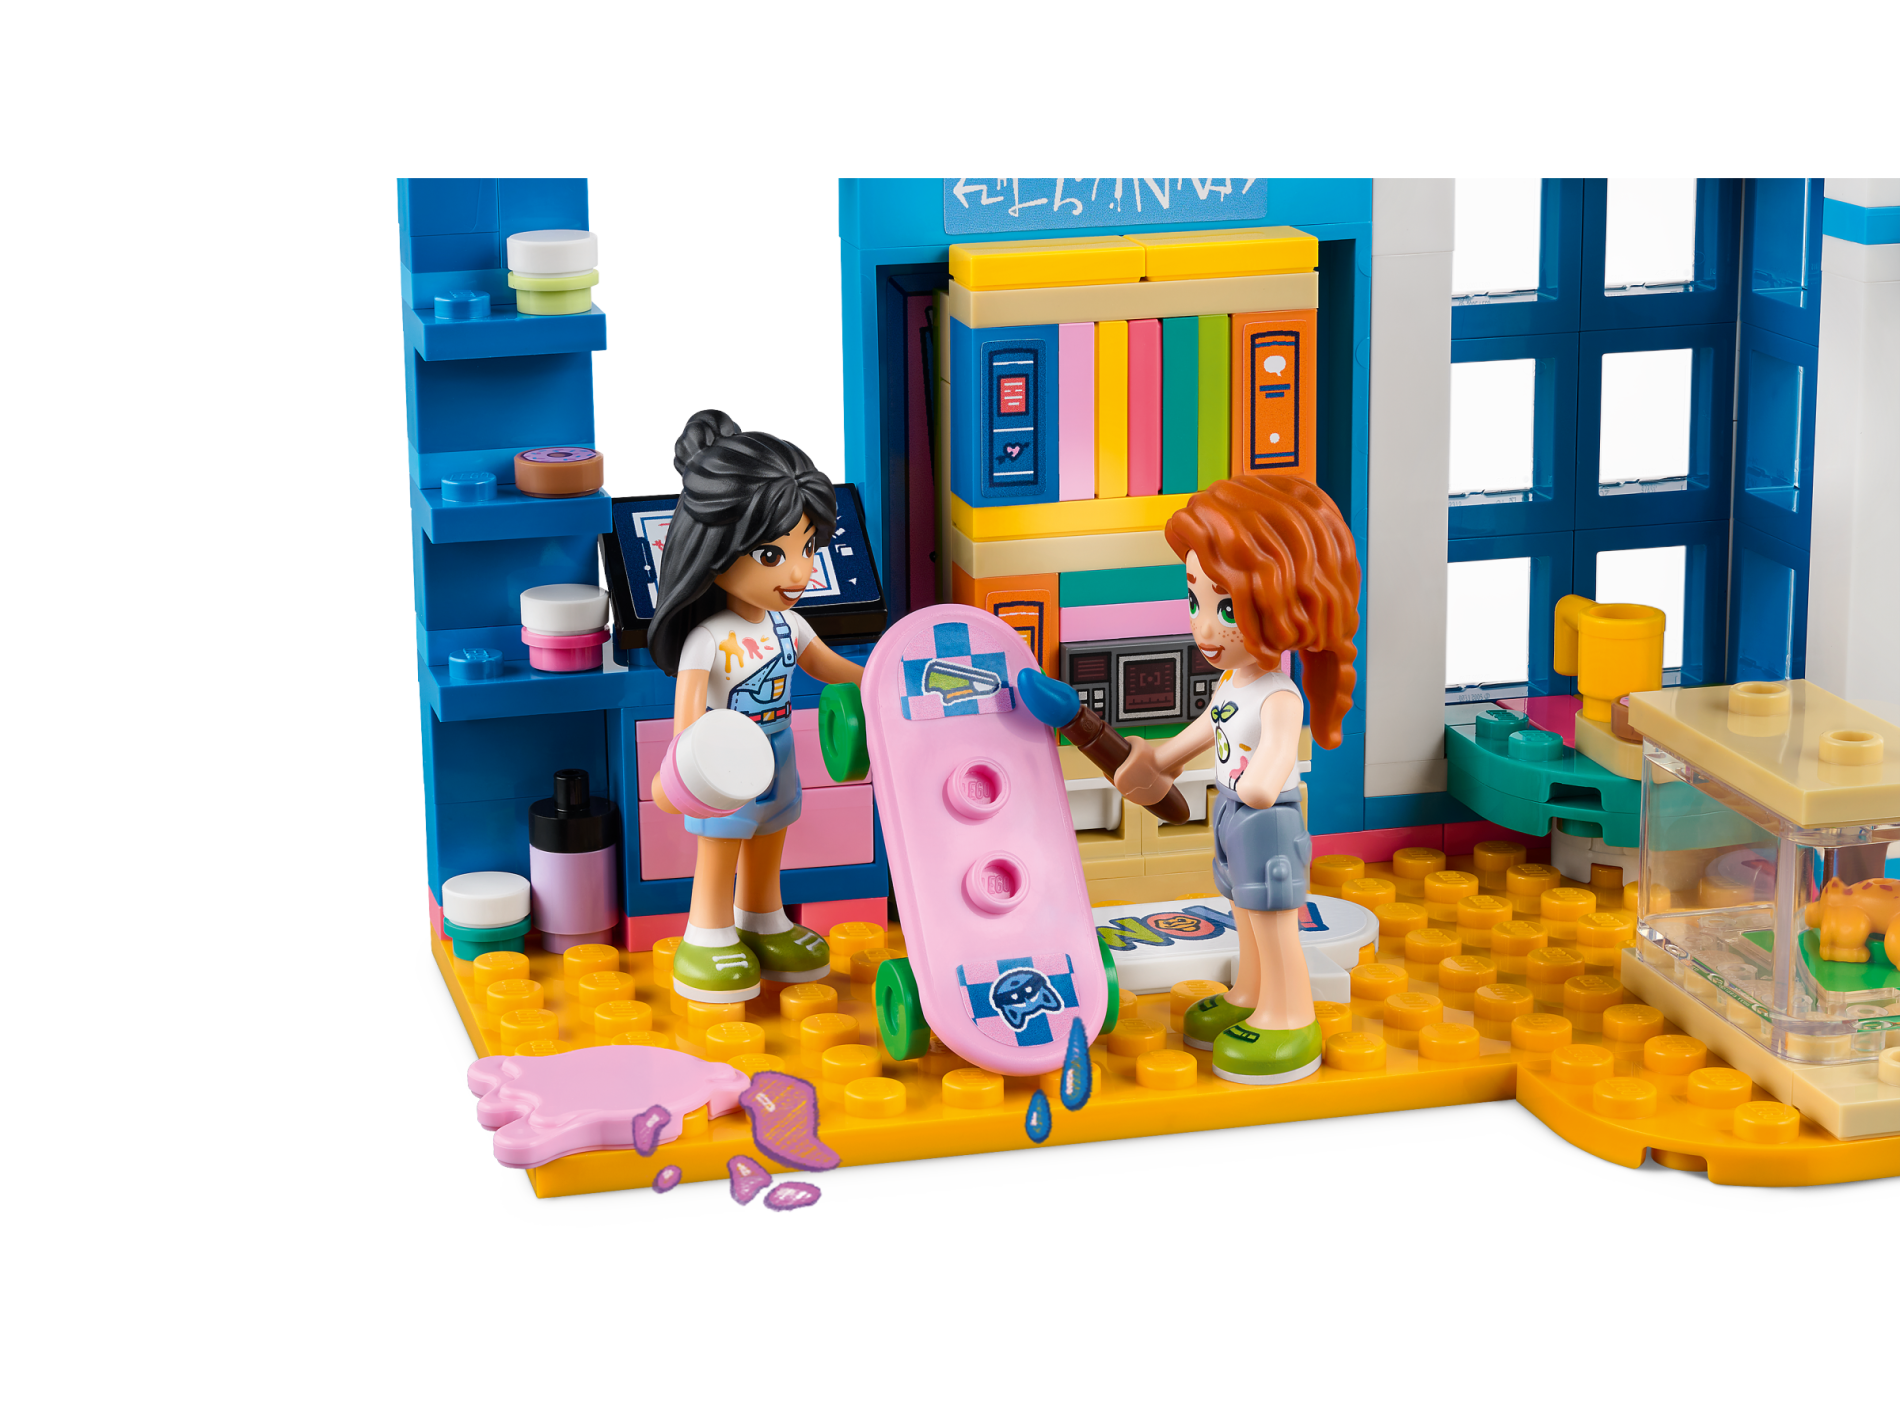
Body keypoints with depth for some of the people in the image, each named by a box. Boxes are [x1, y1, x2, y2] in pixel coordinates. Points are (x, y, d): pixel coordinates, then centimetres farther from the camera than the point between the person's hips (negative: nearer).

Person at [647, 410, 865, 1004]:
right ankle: (709, 936, 24)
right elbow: (687, 701, -37)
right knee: (718, 859, 9)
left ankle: (761, 924, 40)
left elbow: (825, 665, 13)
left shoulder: (786, 623, -2)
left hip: (776, 763, 7)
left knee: (766, 850, 23)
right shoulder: (709, 639, -27)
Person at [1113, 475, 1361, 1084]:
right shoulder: (1232, 682, 2)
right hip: (1234, 820, 9)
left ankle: (1289, 1024, 15)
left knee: (1273, 925, 3)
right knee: (1248, 919, 23)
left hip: (1269, 824, -9)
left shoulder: (1279, 697, -27)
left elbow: (1279, 758, -40)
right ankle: (1249, 1000, 38)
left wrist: (1260, 785, -57)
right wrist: (1161, 755, 29)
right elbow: (1207, 729, 20)